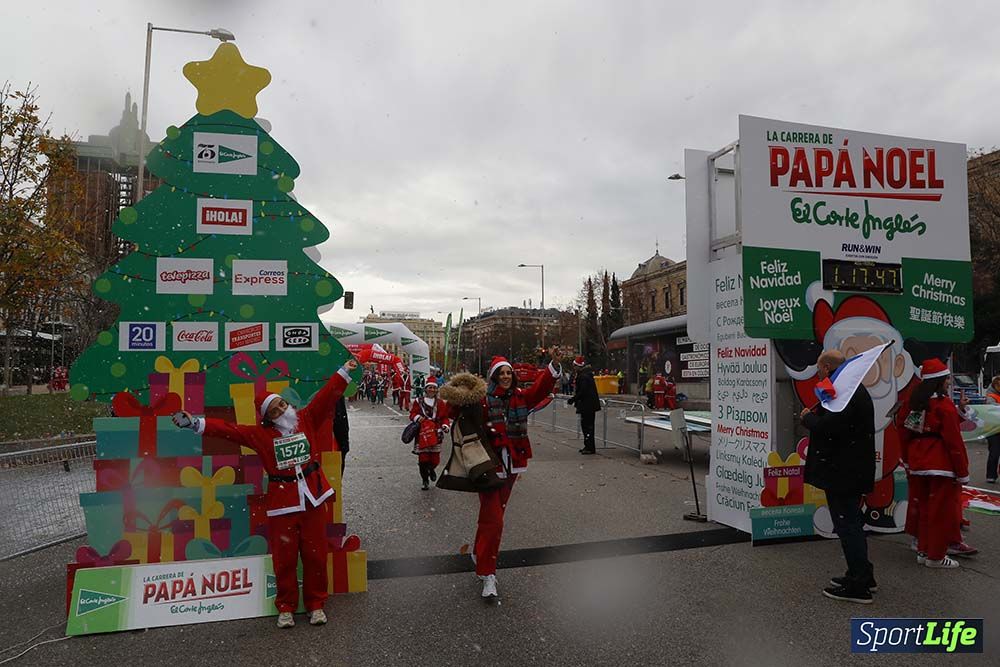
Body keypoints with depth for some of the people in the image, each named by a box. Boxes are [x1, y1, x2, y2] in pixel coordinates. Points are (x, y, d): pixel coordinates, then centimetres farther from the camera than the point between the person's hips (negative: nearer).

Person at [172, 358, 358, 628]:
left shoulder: (307, 419, 2)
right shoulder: (260, 434, 0)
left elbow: (327, 396, 0)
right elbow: (228, 430, -5)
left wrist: (344, 372, -4)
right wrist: (195, 424, -12)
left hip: (312, 497, 1)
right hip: (282, 501, -1)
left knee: (315, 553, 7)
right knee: (284, 557, 5)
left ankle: (316, 604, 22)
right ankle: (286, 607, 23)